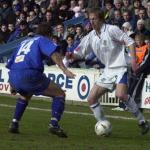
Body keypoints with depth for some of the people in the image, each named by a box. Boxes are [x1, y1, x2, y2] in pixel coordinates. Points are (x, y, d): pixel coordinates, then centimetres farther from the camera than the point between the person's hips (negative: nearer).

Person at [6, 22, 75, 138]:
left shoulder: (25, 42, 32)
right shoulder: (43, 40, 13)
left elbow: (11, 64, 32)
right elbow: (53, 53, -10)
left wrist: (13, 85, 38)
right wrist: (64, 70, -19)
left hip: (13, 77, 7)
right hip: (29, 75, -7)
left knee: (25, 95, 39)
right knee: (60, 94, 6)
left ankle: (14, 124, 30)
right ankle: (54, 124, -10)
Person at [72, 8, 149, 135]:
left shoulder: (111, 29, -10)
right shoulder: (91, 37, 8)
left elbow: (130, 42, -8)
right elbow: (78, 54, 9)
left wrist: (133, 60, -17)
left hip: (120, 68, -7)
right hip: (107, 71, 7)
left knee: (121, 94, -30)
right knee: (91, 99, 0)